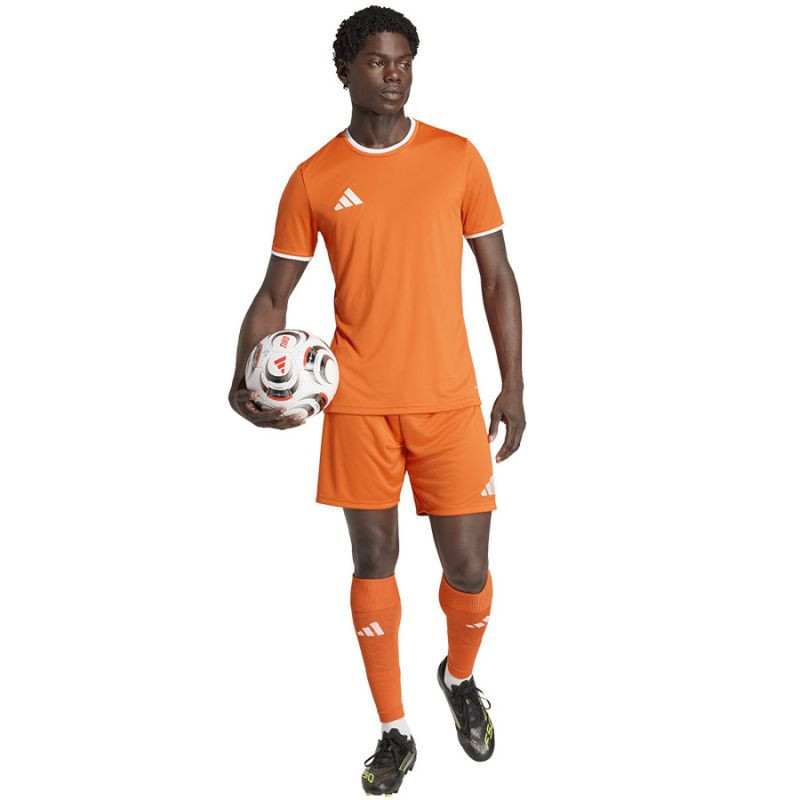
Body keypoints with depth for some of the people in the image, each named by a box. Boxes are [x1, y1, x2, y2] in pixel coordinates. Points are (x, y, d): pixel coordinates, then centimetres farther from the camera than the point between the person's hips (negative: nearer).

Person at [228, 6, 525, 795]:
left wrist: (513, 385, 1)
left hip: (448, 398, 0)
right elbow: (274, 293, 6)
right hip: (358, 400, 0)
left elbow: (497, 277, 6)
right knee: (373, 559, 7)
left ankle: (460, 675, 35)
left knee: (468, 567, 1)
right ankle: (394, 732, 23)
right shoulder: (314, 180, 2)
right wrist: (243, 379, -11)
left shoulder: (457, 157, 2)